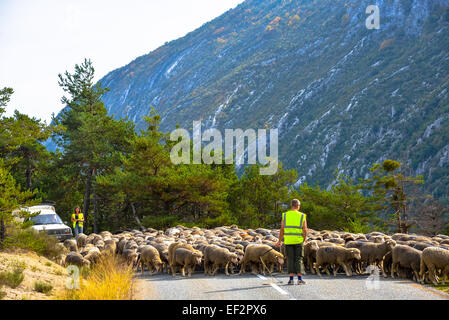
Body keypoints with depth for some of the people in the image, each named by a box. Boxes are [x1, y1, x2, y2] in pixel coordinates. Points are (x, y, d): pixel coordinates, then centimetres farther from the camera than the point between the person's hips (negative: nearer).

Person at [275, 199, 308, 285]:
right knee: (299, 259, 4)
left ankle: (291, 279, 1)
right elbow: (305, 230, -4)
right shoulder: (302, 216, -1)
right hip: (298, 241, -1)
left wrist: (279, 242, 9)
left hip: (288, 241, 1)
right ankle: (300, 279, 0)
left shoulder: (285, 215, 2)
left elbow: (282, 230, 2)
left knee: (290, 260, 5)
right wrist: (303, 241, 10)